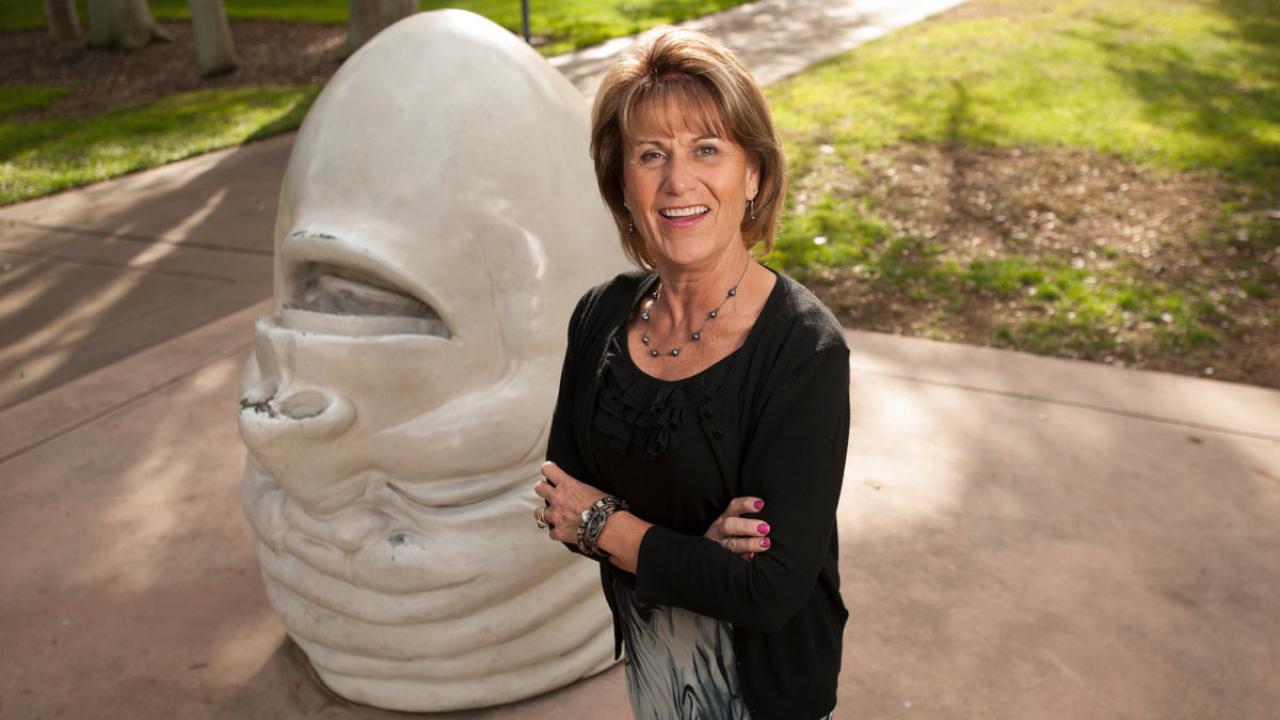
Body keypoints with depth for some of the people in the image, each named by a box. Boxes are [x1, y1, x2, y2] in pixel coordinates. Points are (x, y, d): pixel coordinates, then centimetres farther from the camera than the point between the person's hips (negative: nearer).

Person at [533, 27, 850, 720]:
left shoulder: (805, 351, -26)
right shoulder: (602, 315, -10)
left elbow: (769, 591, -27)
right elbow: (560, 504, -4)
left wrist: (606, 525, -17)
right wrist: (689, 548, -21)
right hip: (646, 651, 5)